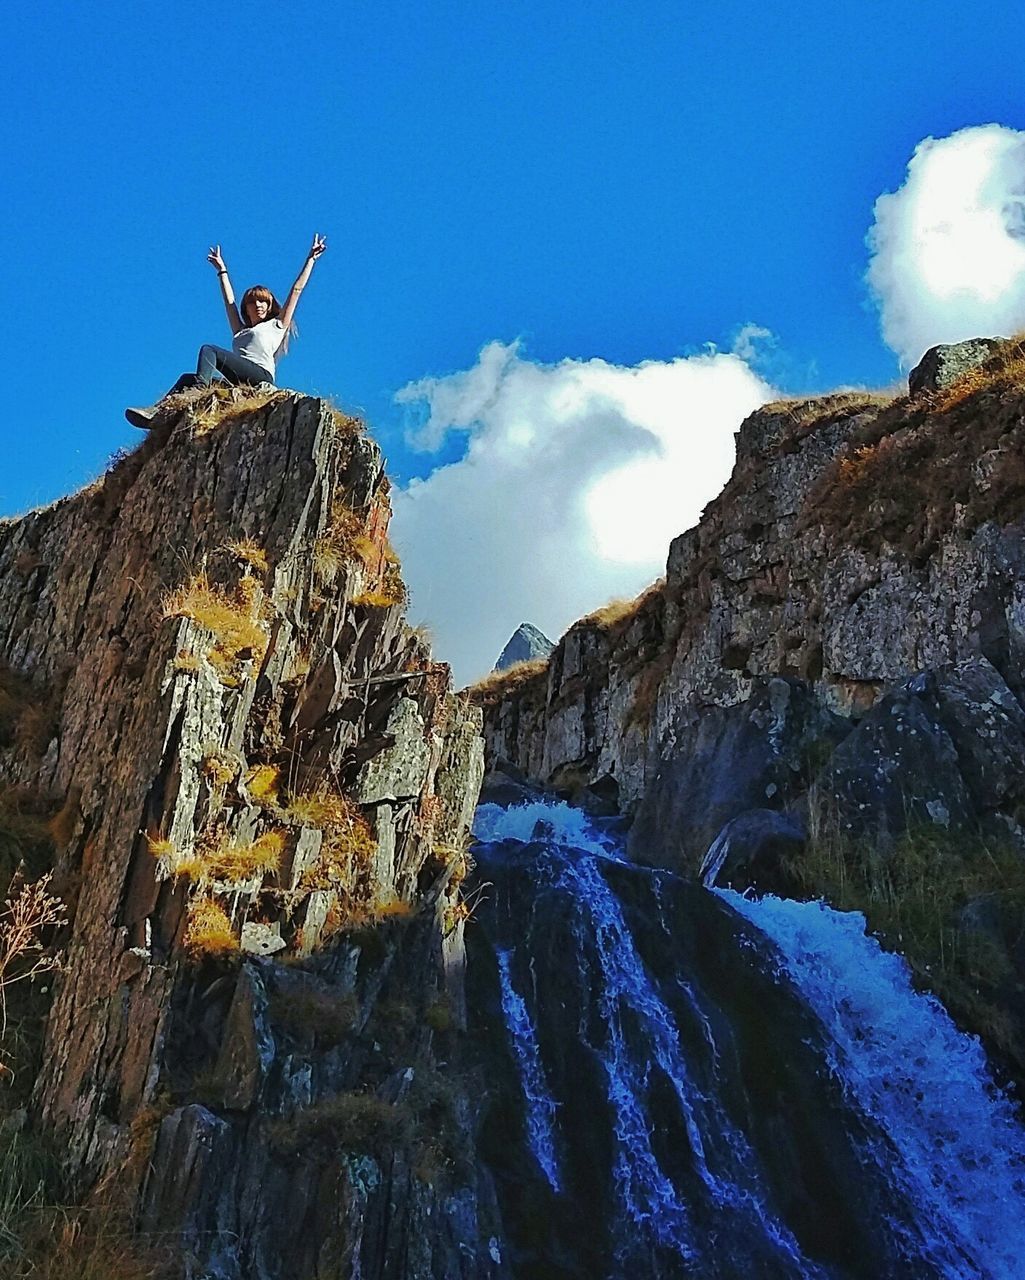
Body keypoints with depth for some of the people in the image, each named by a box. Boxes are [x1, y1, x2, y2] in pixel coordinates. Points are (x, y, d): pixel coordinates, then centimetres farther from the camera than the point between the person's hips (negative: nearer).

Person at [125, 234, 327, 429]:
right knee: (188, 378, -14)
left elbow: (296, 290, 24)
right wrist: (222, 270, 53)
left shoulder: (276, 325, 24)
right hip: (239, 381, 6)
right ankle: (156, 411, -35)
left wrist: (310, 259, 24)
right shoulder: (240, 331, 39)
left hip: (260, 375, -6)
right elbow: (229, 300, 47)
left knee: (208, 349, -23)